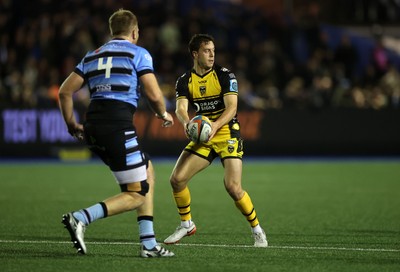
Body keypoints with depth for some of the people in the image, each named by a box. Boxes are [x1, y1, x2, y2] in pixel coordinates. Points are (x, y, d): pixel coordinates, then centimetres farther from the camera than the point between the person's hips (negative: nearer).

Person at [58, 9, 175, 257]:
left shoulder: (93, 56, 21)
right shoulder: (138, 53, 4)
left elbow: (65, 91, 13)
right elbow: (154, 95, -4)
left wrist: (72, 125, 22)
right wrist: (164, 115, 17)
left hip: (94, 126, 8)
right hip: (118, 126, -7)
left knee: (147, 173, 22)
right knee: (137, 195, -1)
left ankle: (148, 244, 16)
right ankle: (81, 219, -19)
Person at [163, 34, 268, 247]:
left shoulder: (225, 75, -8)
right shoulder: (184, 81, 2)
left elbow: (231, 107, -18)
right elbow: (180, 108, -13)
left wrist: (216, 125, -36)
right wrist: (186, 122, -37)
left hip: (227, 135, -4)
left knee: (233, 187, -18)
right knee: (177, 179, -7)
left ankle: (257, 230, 2)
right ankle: (186, 225, 16)